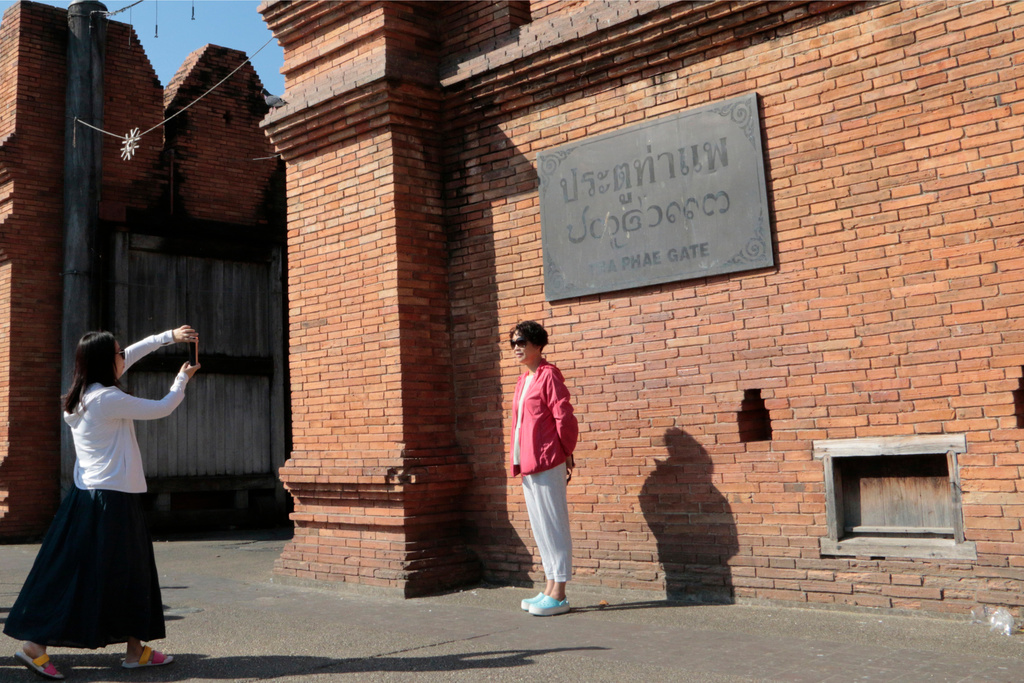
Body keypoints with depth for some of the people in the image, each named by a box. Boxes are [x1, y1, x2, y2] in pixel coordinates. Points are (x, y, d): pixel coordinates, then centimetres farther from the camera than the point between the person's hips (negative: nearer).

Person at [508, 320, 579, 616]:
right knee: (540, 527, 13)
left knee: (553, 525, -4)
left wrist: (566, 454, -7)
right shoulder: (523, 379, 16)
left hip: (547, 463, -9)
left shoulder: (548, 375, -10)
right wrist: (519, 459, 16)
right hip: (528, 464, 9)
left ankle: (558, 595, 1)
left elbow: (565, 418, -14)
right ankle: (550, 589, 21)